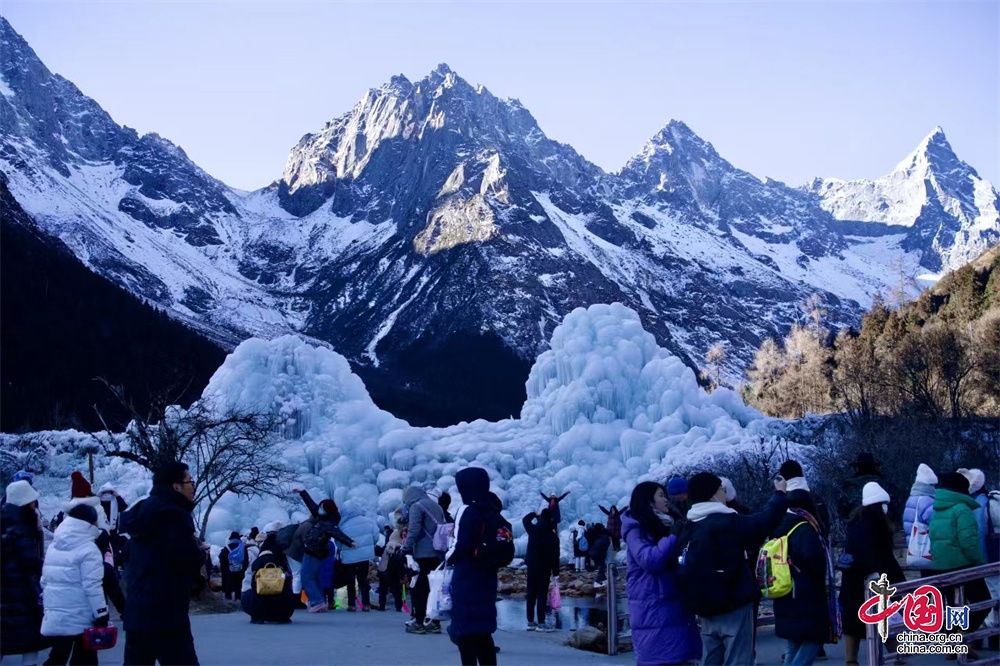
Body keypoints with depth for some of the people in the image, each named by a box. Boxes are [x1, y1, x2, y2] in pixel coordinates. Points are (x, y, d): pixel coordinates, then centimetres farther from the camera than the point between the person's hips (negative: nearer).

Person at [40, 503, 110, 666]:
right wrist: (101, 614, -13)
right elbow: (93, 586, -18)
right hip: (80, 617, -6)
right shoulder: (88, 549, -13)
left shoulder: (53, 547, 11)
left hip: (54, 616, 7)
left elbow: (45, 580, 18)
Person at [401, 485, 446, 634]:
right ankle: (435, 622, 10)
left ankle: (418, 623, -1)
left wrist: (408, 552, -16)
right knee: (433, 587, 10)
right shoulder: (436, 506, 19)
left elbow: (413, 531, -15)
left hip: (423, 554, -7)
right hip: (438, 553, 7)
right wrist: (442, 548, 15)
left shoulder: (416, 506, -5)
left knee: (419, 589, 0)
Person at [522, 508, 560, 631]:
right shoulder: (553, 536, -11)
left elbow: (525, 519, 18)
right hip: (545, 568, -3)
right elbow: (555, 556, -9)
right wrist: (555, 572, -3)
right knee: (542, 595, -4)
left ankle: (530, 622, 12)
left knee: (531, 594, 9)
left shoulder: (533, 530, -5)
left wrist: (535, 514, 28)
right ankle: (541, 623, -6)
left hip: (532, 566, 4)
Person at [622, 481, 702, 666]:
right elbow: (650, 560, -22)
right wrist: (676, 536, -13)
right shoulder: (637, 530, -6)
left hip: (674, 606, 8)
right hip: (652, 610, -8)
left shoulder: (663, 527, 17)